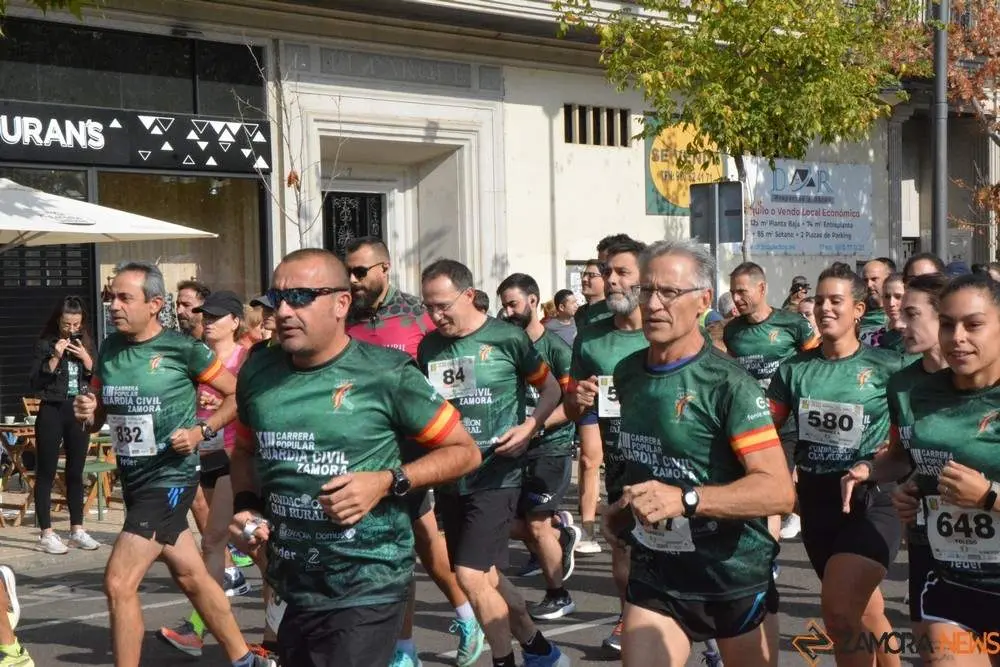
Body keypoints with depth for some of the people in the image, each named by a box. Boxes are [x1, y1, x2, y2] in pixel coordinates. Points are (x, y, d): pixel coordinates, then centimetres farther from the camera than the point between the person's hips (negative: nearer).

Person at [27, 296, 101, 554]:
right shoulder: (46, 344, -3)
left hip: (80, 413, 4)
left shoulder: (87, 344, 7)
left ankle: (77, 530, 18)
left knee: (76, 473, 10)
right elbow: (34, 383, -9)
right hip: (52, 412, -3)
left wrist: (86, 359, -10)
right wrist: (55, 358, -18)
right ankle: (46, 535, 1)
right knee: (46, 473, -1)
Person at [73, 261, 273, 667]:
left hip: (169, 478, -7)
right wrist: (87, 414, -8)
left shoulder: (182, 348, -13)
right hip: (132, 479, 7)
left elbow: (238, 395, -5)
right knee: (191, 576, 18)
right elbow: (98, 418, 14)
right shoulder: (109, 349, 4)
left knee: (118, 583, -13)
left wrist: (201, 431, -17)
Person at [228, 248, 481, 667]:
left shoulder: (385, 374, -12)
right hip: (289, 587, 6)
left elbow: (465, 451, -5)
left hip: (365, 591, -5)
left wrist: (388, 482, -17)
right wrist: (245, 507, 2)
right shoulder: (257, 373, 3)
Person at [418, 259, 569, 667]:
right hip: (450, 478, 6)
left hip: (495, 477, -6)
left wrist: (530, 426, -16)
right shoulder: (429, 347, 3)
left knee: (471, 576, -14)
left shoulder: (507, 338, -10)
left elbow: (552, 390, 0)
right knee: (488, 578, 14)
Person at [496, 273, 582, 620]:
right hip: (516, 448, 6)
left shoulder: (556, 348, -12)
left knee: (536, 525, -2)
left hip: (551, 448, -6)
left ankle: (558, 596, 18)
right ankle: (560, 530, 29)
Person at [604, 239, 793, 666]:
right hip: (653, 575, 4)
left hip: (734, 575, -4)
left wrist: (685, 499, -35)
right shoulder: (627, 374, 4)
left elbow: (779, 491, -25)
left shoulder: (729, 384, -16)